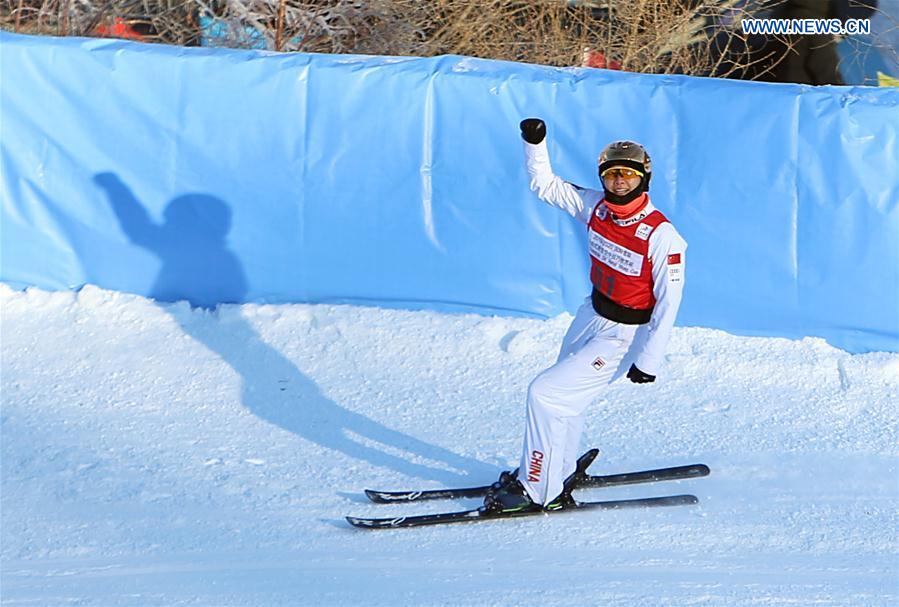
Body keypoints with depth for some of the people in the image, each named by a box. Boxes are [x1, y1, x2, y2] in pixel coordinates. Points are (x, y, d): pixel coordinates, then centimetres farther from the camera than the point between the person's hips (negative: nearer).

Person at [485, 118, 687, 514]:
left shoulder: (661, 236, -23)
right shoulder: (595, 206, -5)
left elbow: (668, 301, -19)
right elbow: (545, 184, 6)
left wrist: (649, 360, -19)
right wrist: (535, 143, -10)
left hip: (622, 337, -7)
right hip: (590, 318, 7)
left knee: (546, 394, -12)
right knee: (564, 398, 20)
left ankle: (537, 492, -2)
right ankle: (561, 473, 43)